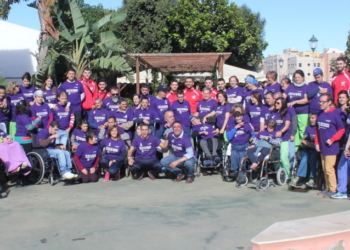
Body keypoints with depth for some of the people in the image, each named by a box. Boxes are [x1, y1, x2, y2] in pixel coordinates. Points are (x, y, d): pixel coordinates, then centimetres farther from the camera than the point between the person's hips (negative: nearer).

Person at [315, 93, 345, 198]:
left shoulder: (335, 114, -10)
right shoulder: (320, 114, 9)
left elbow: (342, 130, -8)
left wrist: (332, 140, -13)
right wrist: (317, 143, 11)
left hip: (331, 147, -7)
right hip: (322, 147, 7)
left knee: (329, 168, -6)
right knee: (324, 169, 11)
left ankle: (332, 190, 3)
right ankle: (327, 188, 20)